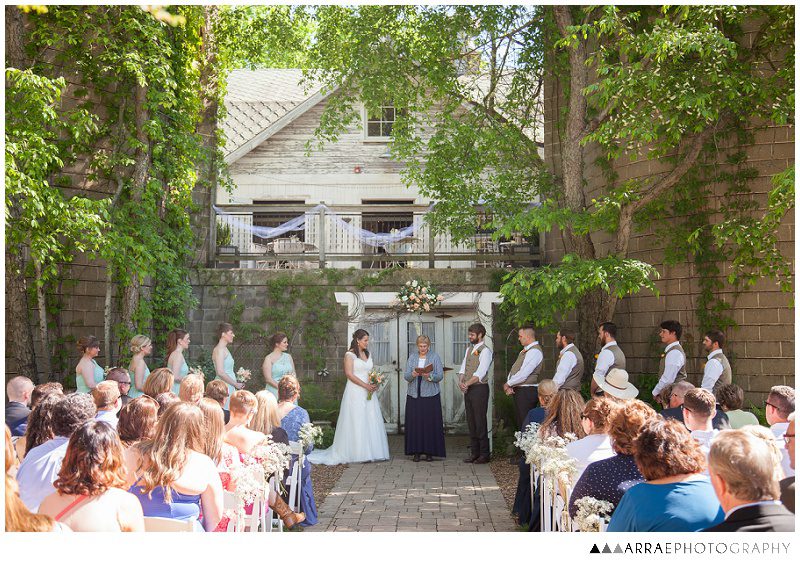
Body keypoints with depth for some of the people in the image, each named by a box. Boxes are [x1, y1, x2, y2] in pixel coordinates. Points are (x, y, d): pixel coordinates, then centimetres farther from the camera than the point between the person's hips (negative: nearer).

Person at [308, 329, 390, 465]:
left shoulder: (367, 354, 15)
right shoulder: (350, 355, -7)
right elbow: (349, 374, -14)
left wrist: (374, 384, 0)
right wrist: (365, 385, -16)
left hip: (368, 392, 7)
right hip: (355, 392, -7)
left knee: (371, 421, 5)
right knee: (356, 422, -5)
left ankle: (371, 452, 9)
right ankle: (357, 453, -1)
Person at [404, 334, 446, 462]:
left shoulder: (435, 357, 5)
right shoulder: (412, 357, 11)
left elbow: (440, 375, -2)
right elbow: (406, 376, 4)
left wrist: (430, 376, -20)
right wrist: (412, 375, -17)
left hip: (431, 395, -2)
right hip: (414, 395, 2)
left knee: (430, 423, -3)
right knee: (414, 423, -2)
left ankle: (430, 451, 3)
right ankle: (416, 452, 3)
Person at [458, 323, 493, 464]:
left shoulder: (485, 351, -9)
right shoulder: (469, 349, 16)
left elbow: (480, 373, -18)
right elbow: (463, 368, 12)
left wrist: (467, 384, -22)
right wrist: (460, 382, -6)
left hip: (479, 389, -8)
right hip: (468, 389, 8)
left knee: (480, 422, -5)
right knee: (471, 421, 10)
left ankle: (484, 454, 2)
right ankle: (474, 453, 17)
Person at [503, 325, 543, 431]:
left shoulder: (535, 351, -16)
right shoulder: (525, 351, 16)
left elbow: (523, 375, -21)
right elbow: (514, 369, 17)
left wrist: (508, 384, -10)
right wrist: (509, 385, 1)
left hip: (527, 391, -10)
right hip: (518, 390, 10)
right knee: (520, 422, 14)